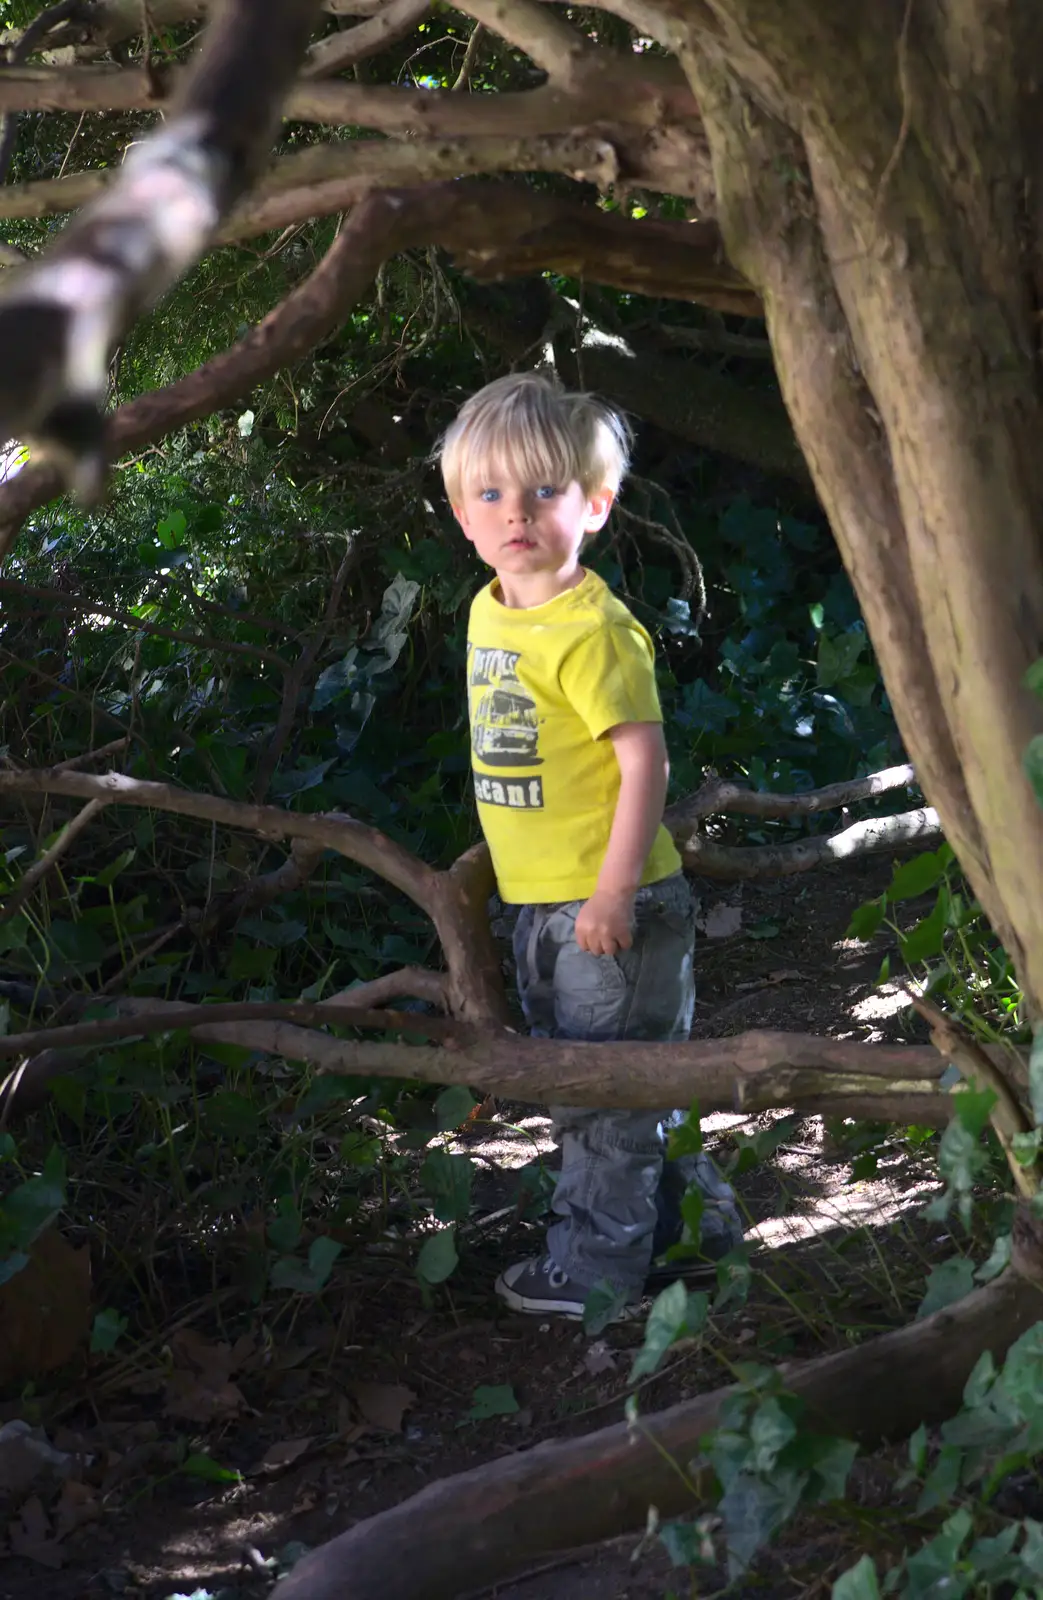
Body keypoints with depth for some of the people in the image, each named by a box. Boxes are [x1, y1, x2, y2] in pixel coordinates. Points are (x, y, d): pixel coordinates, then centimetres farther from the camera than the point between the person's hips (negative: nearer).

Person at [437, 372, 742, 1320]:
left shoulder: (591, 628, -20)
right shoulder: (490, 612, 7)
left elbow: (645, 756, -22)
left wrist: (616, 887, -24)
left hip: (604, 902, -9)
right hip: (541, 899, 9)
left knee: (600, 1093, 1)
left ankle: (600, 1264, 13)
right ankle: (689, 1217, 33)